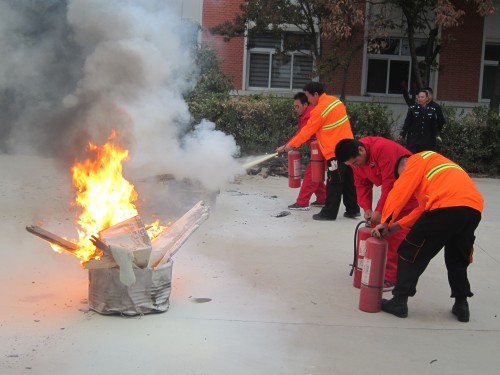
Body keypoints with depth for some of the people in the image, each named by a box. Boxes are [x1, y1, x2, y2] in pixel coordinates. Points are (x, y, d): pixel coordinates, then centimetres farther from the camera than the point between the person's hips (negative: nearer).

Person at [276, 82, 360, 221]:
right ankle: (353, 209, 21)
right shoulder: (334, 100, 8)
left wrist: (290, 145, 1)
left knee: (334, 183, 0)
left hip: (336, 151, -8)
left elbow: (307, 131, -9)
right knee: (348, 181, 14)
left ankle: (329, 213, 8)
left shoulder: (320, 110, -17)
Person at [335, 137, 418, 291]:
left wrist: (380, 211, -26)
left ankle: (391, 278, -11)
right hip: (390, 187, 9)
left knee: (396, 232, -14)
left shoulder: (382, 148, -32)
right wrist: (367, 208, -13)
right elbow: (362, 185, -1)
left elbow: (390, 183, -31)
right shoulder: (356, 158, -5)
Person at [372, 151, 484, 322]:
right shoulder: (438, 163, 38)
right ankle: (461, 305, 27)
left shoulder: (418, 159, 16)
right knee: (457, 260, 27)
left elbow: (399, 192, 5)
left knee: (411, 253, 7)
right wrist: (398, 225, 25)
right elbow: (424, 207, 30)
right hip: (474, 210, 8)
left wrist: (385, 223, 10)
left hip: (447, 206, -8)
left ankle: (399, 301, 9)